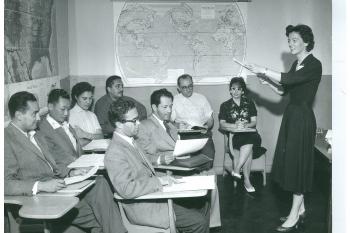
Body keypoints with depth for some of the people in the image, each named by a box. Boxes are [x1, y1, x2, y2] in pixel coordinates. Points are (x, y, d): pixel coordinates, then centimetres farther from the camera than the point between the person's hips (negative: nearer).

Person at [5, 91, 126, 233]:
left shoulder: (35, 135, 19)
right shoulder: (7, 140, -8)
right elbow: (5, 183, -18)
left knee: (100, 183, -18)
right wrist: (41, 186, -28)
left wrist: (69, 173, 5)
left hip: (58, 188, 8)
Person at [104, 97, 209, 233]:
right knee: (200, 222, -13)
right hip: (144, 209, -9)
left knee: (200, 205, 4)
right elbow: (126, 189, -29)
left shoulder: (130, 141, 10)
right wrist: (158, 181, -21)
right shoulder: (115, 153, -21)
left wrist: (164, 178, 2)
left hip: (154, 194, 9)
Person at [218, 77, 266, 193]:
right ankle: (247, 180, -32)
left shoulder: (249, 103, 17)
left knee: (249, 142, -36)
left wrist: (245, 125, -13)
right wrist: (235, 125, -15)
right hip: (234, 136, -1)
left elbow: (254, 122, 10)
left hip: (249, 134, 2)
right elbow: (222, 125, 3)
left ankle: (236, 169, -35)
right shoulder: (225, 105, 14)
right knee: (249, 149, -32)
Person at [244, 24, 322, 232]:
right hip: (291, 115, 9)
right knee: (290, 161, 11)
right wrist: (267, 81, -2)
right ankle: (300, 208, 23)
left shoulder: (314, 65, -14)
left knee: (298, 161, -4)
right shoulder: (296, 64, 13)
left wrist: (262, 70, -24)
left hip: (302, 117, -9)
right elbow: (283, 90, 15)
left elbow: (289, 79, -29)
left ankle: (295, 215, 5)